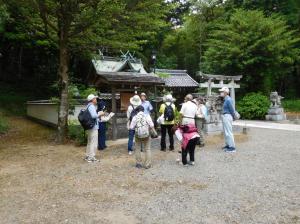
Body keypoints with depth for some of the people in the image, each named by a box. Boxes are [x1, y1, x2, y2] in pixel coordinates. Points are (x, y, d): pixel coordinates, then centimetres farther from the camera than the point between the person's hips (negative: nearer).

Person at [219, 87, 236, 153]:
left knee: (228, 132, -7)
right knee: (225, 132, 18)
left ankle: (232, 147, -3)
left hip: (227, 116, -11)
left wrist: (233, 117, -3)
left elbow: (232, 110, -16)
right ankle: (228, 145, 28)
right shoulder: (226, 99, 12)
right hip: (225, 116, 11)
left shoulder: (228, 100, -19)